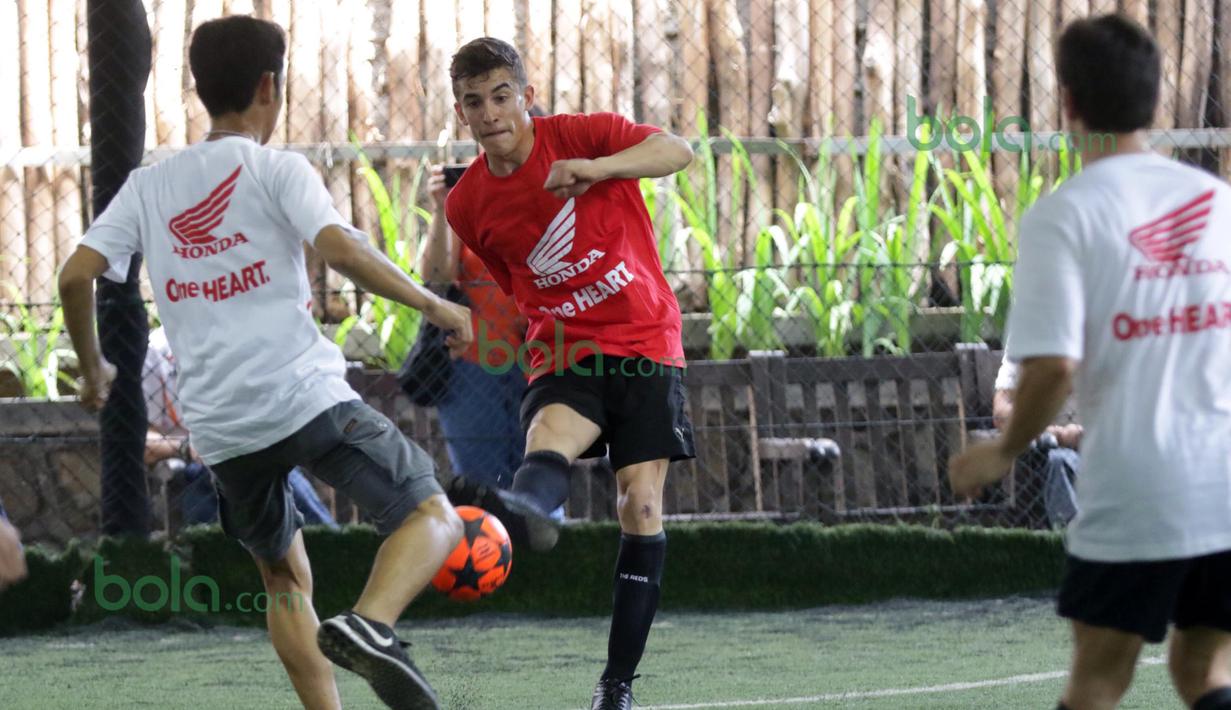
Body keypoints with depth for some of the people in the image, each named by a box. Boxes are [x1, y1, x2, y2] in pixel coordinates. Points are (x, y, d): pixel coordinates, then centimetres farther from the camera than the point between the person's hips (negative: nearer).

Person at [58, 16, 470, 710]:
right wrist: (433, 305, -6)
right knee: (432, 517, -4)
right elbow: (340, 248, -14)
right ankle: (370, 626, -31)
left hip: (220, 427, 5)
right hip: (306, 394, -5)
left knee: (285, 580, 21)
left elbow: (76, 276, 7)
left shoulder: (150, 185, 14)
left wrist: (93, 368, 23)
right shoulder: (275, 169, 1)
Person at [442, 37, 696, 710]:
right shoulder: (467, 204, 6)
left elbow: (678, 151, -21)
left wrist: (597, 167, -36)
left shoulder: (582, 134, -5)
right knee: (547, 437, -33)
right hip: (563, 357, 1)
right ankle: (523, 511, -71)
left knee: (641, 504, -9)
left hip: (644, 345, -1)